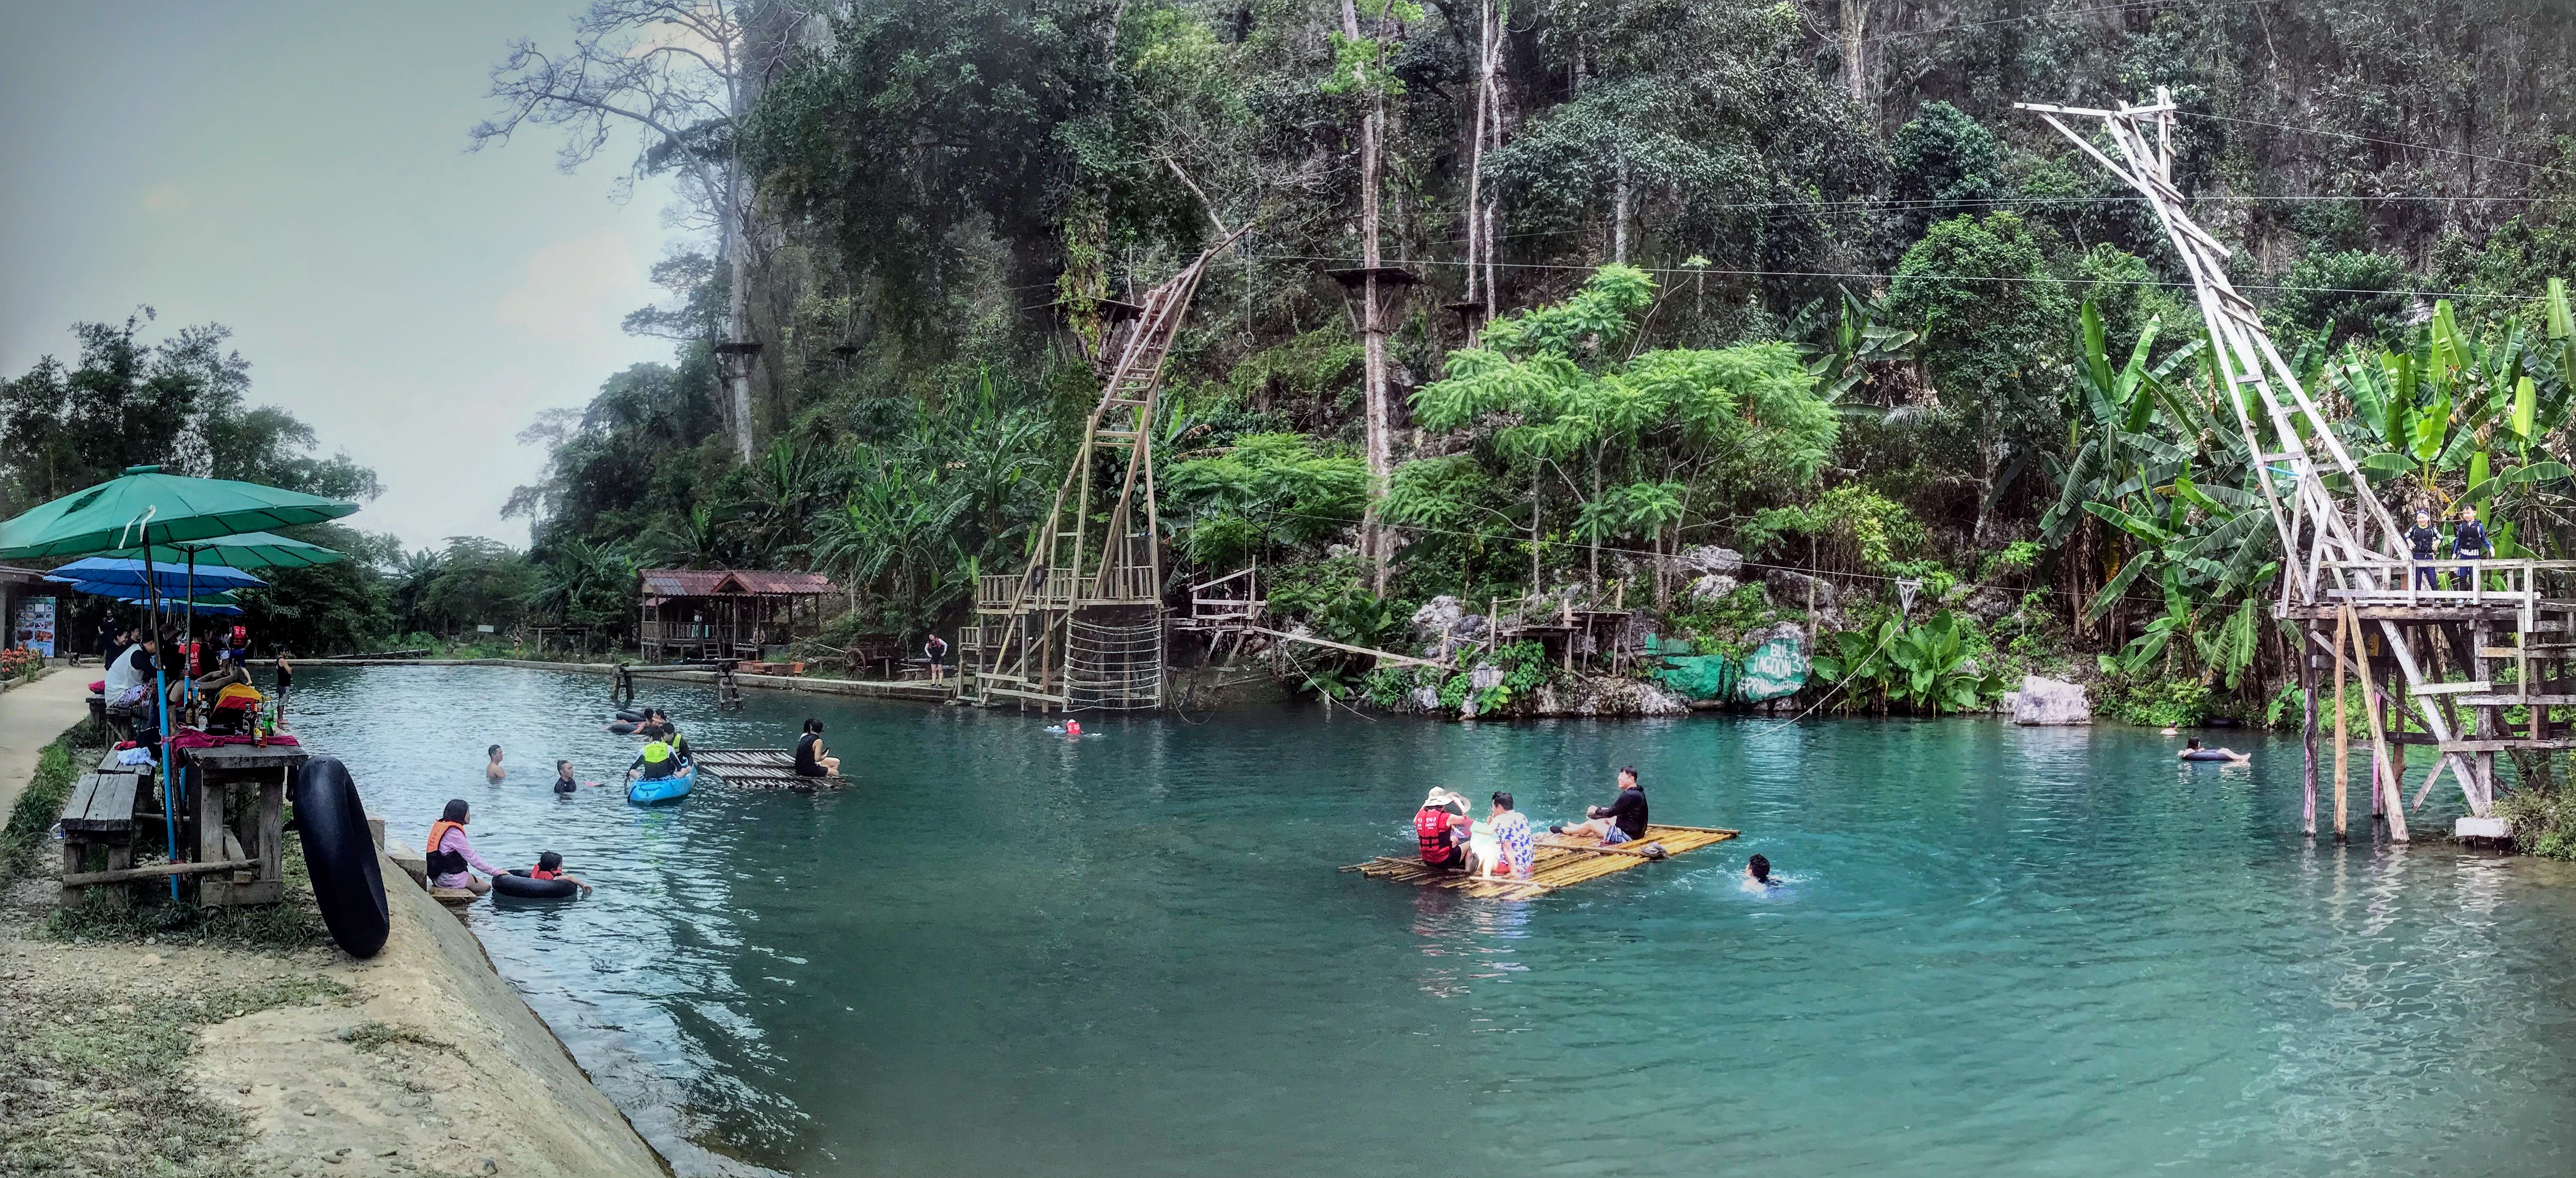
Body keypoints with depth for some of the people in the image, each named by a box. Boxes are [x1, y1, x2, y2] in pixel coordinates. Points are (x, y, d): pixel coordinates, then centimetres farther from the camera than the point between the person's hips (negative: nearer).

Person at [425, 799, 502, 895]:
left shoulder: (439, 825, 9)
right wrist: (497, 872, -12)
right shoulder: (454, 833, -19)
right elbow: (473, 860, -18)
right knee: (486, 887, 3)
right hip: (450, 878, -9)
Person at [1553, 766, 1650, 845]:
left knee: (1590, 824, 3)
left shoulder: (1629, 796, -25)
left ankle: (1562, 831, 22)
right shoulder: (1639, 792, 7)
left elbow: (1610, 813, -16)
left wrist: (1597, 810, 2)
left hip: (1627, 835, -9)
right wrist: (1604, 810, 9)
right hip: (1637, 832, 9)